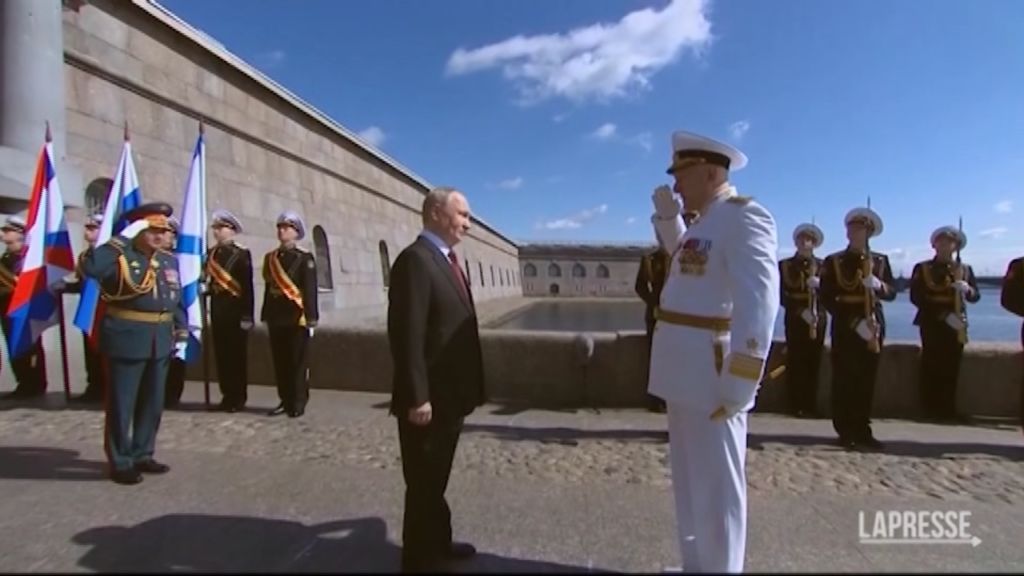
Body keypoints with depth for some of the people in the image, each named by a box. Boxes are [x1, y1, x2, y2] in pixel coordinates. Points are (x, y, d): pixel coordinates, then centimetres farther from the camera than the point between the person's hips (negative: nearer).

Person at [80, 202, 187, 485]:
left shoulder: (169, 260, 10)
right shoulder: (121, 257, -9)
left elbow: (177, 299, 15)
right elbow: (90, 267, -30)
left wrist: (181, 334, 10)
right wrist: (123, 238, -24)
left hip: (160, 340, 6)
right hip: (127, 340, -6)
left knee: (153, 403, 14)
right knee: (121, 404, 4)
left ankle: (143, 455, 28)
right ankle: (120, 463, 16)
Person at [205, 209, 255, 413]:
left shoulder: (242, 254, -5)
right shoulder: (211, 254, 12)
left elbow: (248, 286, -10)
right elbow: (209, 281, 18)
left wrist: (247, 315, -15)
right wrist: (205, 287, -5)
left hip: (236, 310, -6)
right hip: (217, 310, 6)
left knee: (237, 355, 0)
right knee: (221, 355, 9)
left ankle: (239, 398, 8)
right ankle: (227, 396, 18)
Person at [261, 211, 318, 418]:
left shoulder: (304, 258, -4)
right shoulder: (270, 258, 13)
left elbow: (310, 290, -9)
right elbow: (269, 287, 15)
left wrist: (311, 318, -15)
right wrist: (266, 315, 14)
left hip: (297, 317, -5)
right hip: (277, 318, 6)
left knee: (297, 362, 0)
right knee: (280, 362, 9)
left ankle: (298, 403, 7)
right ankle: (285, 401, 19)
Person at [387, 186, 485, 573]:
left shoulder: (446, 260, 13)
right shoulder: (415, 259, -18)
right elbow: (407, 335, -24)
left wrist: (468, 388, 16)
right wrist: (417, 397, -25)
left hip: (449, 395, 9)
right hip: (428, 399, -9)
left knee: (437, 477, 23)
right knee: (424, 482, 7)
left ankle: (437, 541, 41)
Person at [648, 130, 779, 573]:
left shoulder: (744, 216, -14)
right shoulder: (704, 221, 15)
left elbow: (759, 301, -24)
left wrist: (739, 381, -26)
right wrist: (667, 215, 20)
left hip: (711, 373, -10)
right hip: (685, 371, 10)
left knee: (716, 484, 2)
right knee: (690, 479, 20)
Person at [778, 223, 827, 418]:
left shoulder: (822, 265, 12)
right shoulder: (785, 265, 6)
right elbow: (783, 296, -1)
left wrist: (819, 284, -18)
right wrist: (801, 312, -13)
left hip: (818, 319, 2)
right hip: (795, 319, -2)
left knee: (813, 362, 2)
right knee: (795, 363, -4)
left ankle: (811, 406, 10)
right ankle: (797, 406, 2)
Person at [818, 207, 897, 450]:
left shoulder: (881, 261, 11)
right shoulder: (833, 262, -1)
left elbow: (891, 292, 5)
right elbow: (826, 298, -7)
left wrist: (877, 285, -19)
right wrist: (854, 322, -15)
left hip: (874, 326, 3)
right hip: (845, 328, -3)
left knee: (867, 381, 7)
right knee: (844, 381, -1)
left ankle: (863, 431, 15)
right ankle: (846, 432, 6)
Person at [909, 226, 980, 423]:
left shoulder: (965, 269, 14)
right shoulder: (922, 268, 1)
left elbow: (975, 296, 7)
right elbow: (916, 297, -8)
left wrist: (967, 290, -18)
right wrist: (944, 315, -16)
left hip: (957, 324, 4)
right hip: (932, 324, -3)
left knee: (952, 368, 4)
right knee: (932, 367, -4)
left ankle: (948, 409, 11)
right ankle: (932, 409, 2)